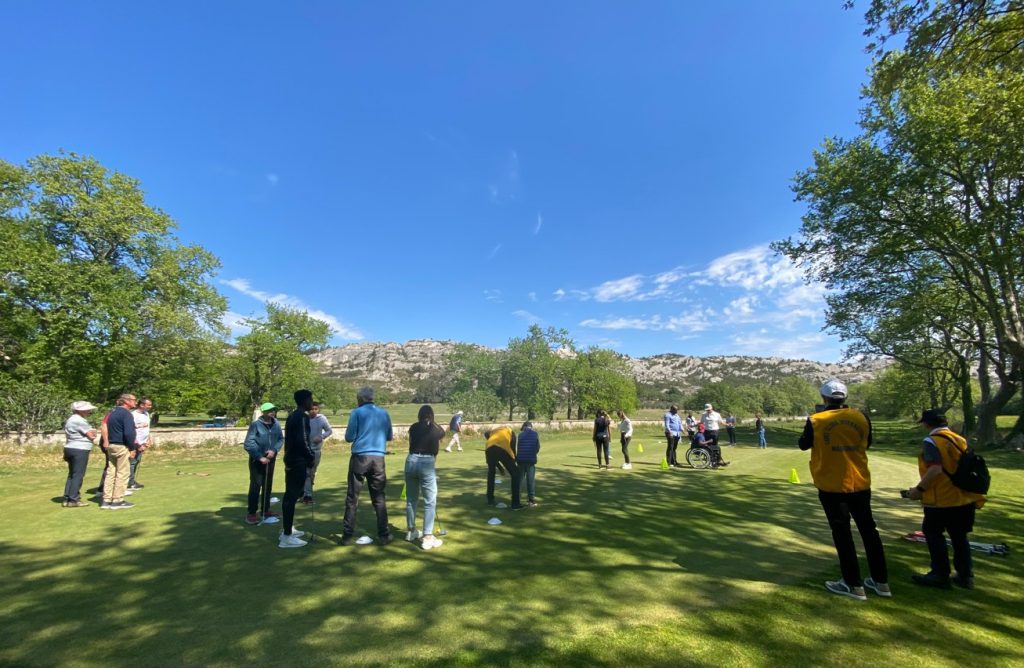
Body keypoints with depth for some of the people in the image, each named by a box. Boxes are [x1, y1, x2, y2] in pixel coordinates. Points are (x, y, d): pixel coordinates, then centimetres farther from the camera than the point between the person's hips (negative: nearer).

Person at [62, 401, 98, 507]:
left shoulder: (71, 419, 17)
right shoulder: (79, 420, -15)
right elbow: (92, 435, -13)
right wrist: (93, 432, 8)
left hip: (71, 449, 10)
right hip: (79, 450, -10)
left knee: (72, 475, 14)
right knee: (78, 475, -5)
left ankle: (67, 499, 17)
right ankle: (73, 500, -3)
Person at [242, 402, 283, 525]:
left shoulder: (276, 424, -1)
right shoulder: (255, 424, -15)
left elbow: (281, 439, 4)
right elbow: (248, 444, -16)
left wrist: (274, 450, -14)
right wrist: (260, 457, -19)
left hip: (271, 459, 5)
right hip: (257, 460, -5)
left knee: (268, 485, 12)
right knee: (255, 486, -5)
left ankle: (265, 510, 25)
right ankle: (251, 513, 5)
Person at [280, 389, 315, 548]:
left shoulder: (292, 416, 14)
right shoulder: (303, 416, -16)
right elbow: (302, 441, -23)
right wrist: (311, 457, -10)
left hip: (291, 460, 10)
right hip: (298, 461, -10)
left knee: (290, 495, 17)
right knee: (292, 496, -6)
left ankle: (287, 529, 28)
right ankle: (286, 537, -2)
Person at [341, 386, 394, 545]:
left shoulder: (357, 413, -2)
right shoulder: (384, 413, 8)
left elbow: (349, 437, -3)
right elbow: (390, 436, 16)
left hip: (360, 457, -2)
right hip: (378, 458, 3)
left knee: (352, 498, 7)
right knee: (379, 498, 9)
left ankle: (347, 536, 11)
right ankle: (383, 535, 11)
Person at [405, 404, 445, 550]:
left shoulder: (413, 427, 12)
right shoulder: (438, 430, 9)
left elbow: (411, 445, 11)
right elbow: (436, 450, 13)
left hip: (411, 461, 3)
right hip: (427, 463, -3)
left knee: (411, 499, 19)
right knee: (430, 502, 5)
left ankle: (411, 531, 35)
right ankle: (427, 538, 4)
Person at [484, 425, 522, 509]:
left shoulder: (493, 432, 39)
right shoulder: (510, 431, 31)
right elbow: (513, 448, 18)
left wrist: (499, 467, 40)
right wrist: (514, 463, 27)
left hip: (489, 448, 3)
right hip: (503, 449, -3)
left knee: (491, 473, 28)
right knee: (515, 475, 12)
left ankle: (490, 500, 35)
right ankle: (515, 503, 10)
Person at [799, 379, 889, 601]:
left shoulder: (816, 421, -13)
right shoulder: (861, 417, -2)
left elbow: (803, 445, 3)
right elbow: (867, 444, 14)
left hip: (832, 486, -4)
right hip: (860, 484, 4)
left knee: (842, 533, 7)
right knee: (868, 529, 18)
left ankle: (853, 585, 14)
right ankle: (881, 582, 28)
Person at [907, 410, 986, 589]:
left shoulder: (931, 441, -15)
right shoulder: (960, 440, 8)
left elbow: (935, 470, -24)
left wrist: (919, 489, -15)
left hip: (942, 500, -7)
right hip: (964, 498, 8)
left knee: (933, 533, 6)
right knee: (959, 536, 18)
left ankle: (940, 575, 10)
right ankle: (966, 576, 24)